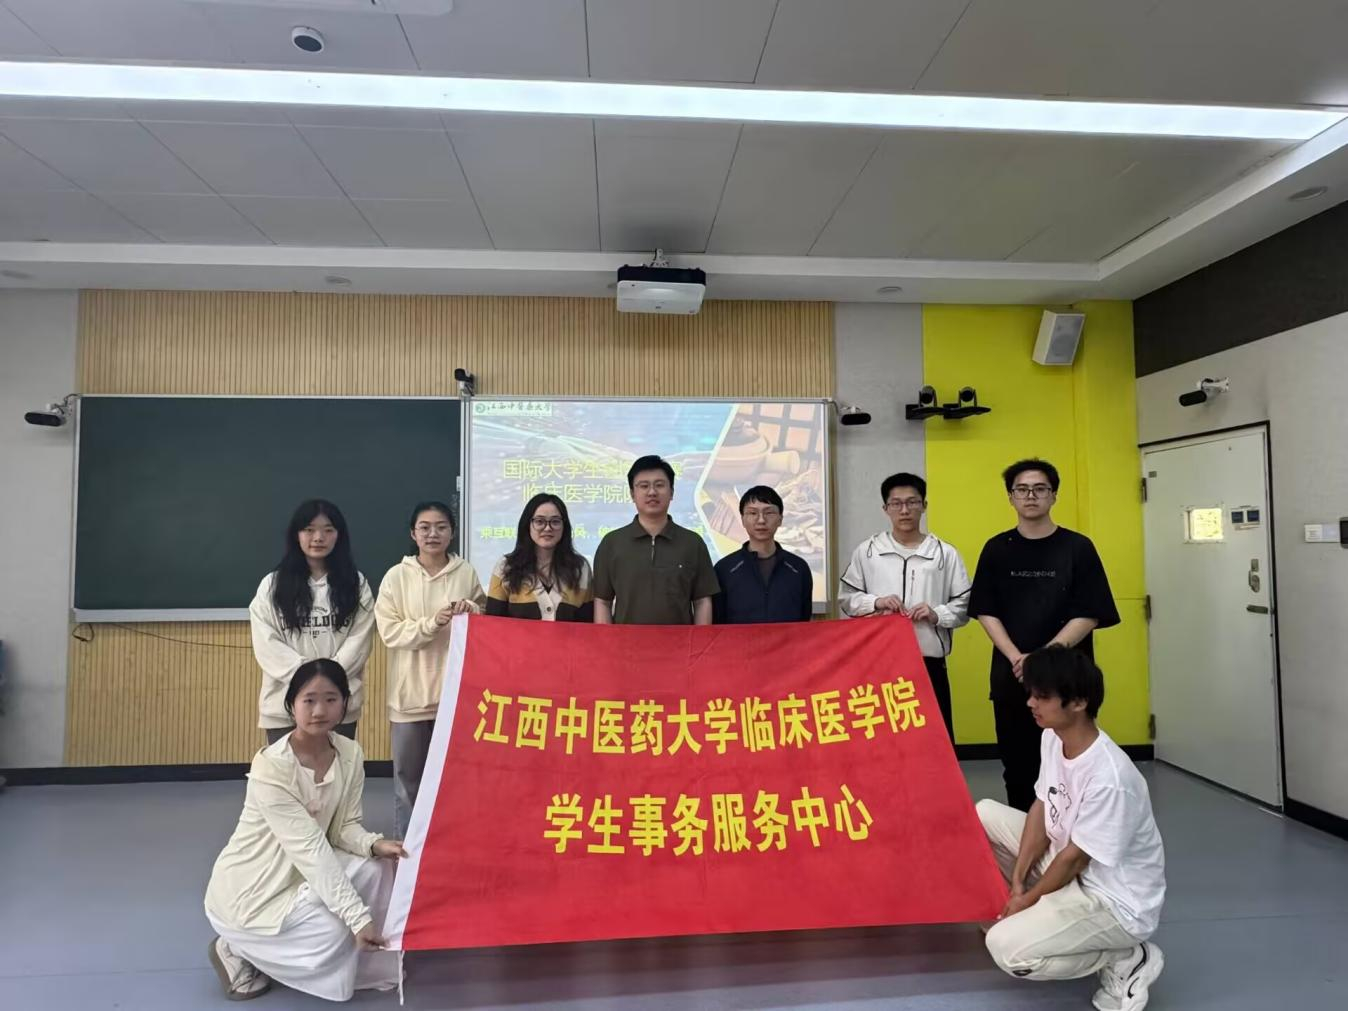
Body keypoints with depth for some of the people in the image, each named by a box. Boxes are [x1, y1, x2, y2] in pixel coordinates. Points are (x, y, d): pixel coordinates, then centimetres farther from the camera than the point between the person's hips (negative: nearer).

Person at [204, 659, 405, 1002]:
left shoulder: (350, 754, -9)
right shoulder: (270, 767, -28)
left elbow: (345, 827, -5)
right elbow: (309, 848, -31)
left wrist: (375, 844, -29)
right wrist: (358, 917, -33)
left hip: (303, 873, 6)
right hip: (249, 890, -6)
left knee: (375, 867, -17)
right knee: (334, 932, -19)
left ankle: (372, 966, 4)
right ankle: (237, 953, 6)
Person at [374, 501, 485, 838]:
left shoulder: (466, 573, 1)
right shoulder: (397, 576, -2)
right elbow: (389, 631, -8)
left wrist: (472, 614, -11)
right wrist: (433, 623, -21)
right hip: (411, 693, 0)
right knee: (409, 778, 10)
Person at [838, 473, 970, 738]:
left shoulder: (946, 554, 4)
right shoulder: (866, 551, 4)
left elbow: (964, 607, 5)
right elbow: (846, 598, 8)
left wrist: (936, 615, -12)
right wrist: (875, 602, -9)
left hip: (930, 662, 0)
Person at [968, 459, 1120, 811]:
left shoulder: (1078, 547, -1)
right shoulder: (997, 549, 5)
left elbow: (1088, 616, -6)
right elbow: (985, 612, 3)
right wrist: (1016, 658, -12)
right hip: (1011, 677, 2)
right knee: (1017, 767, 10)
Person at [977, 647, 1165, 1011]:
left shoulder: (1109, 777, -32)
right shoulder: (1051, 737, -7)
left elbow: (1074, 858, -22)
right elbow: (1041, 808, 2)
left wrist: (1029, 899, -9)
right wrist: (1018, 880, -4)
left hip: (1116, 900, -8)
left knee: (1006, 948, -22)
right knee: (985, 814, 3)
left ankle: (1129, 962, 0)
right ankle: (1043, 916, 12)